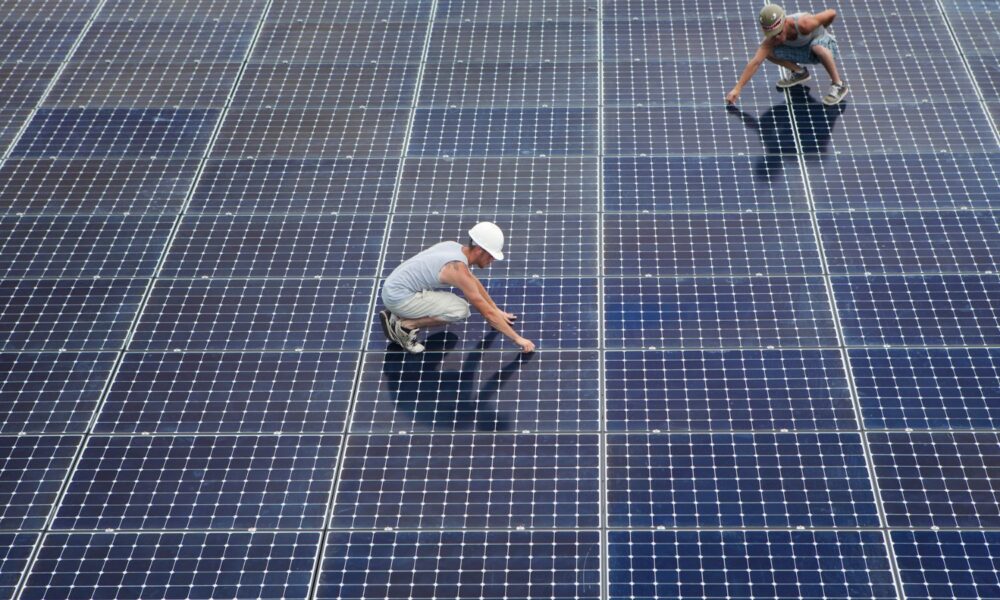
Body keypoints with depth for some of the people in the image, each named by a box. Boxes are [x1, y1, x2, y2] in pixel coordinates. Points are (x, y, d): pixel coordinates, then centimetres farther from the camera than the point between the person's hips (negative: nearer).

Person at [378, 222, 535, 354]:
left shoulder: (454, 247, 7)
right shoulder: (459, 270, -19)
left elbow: (475, 283, 26)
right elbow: (487, 313, -15)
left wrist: (497, 310, 34)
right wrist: (518, 339, -8)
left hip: (392, 288, 9)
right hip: (399, 298, -9)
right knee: (461, 311, -19)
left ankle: (395, 317, 15)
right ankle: (405, 325, -9)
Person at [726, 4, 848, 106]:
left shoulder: (803, 24, -37)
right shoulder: (771, 40, -24)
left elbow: (832, 13, -25)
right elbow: (755, 63, -29)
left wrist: (820, 31, -4)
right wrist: (737, 89, -37)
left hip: (824, 43, -5)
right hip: (804, 51, 5)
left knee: (818, 47, -41)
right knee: (770, 52, -13)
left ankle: (839, 85, -22)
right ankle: (800, 72, 13)